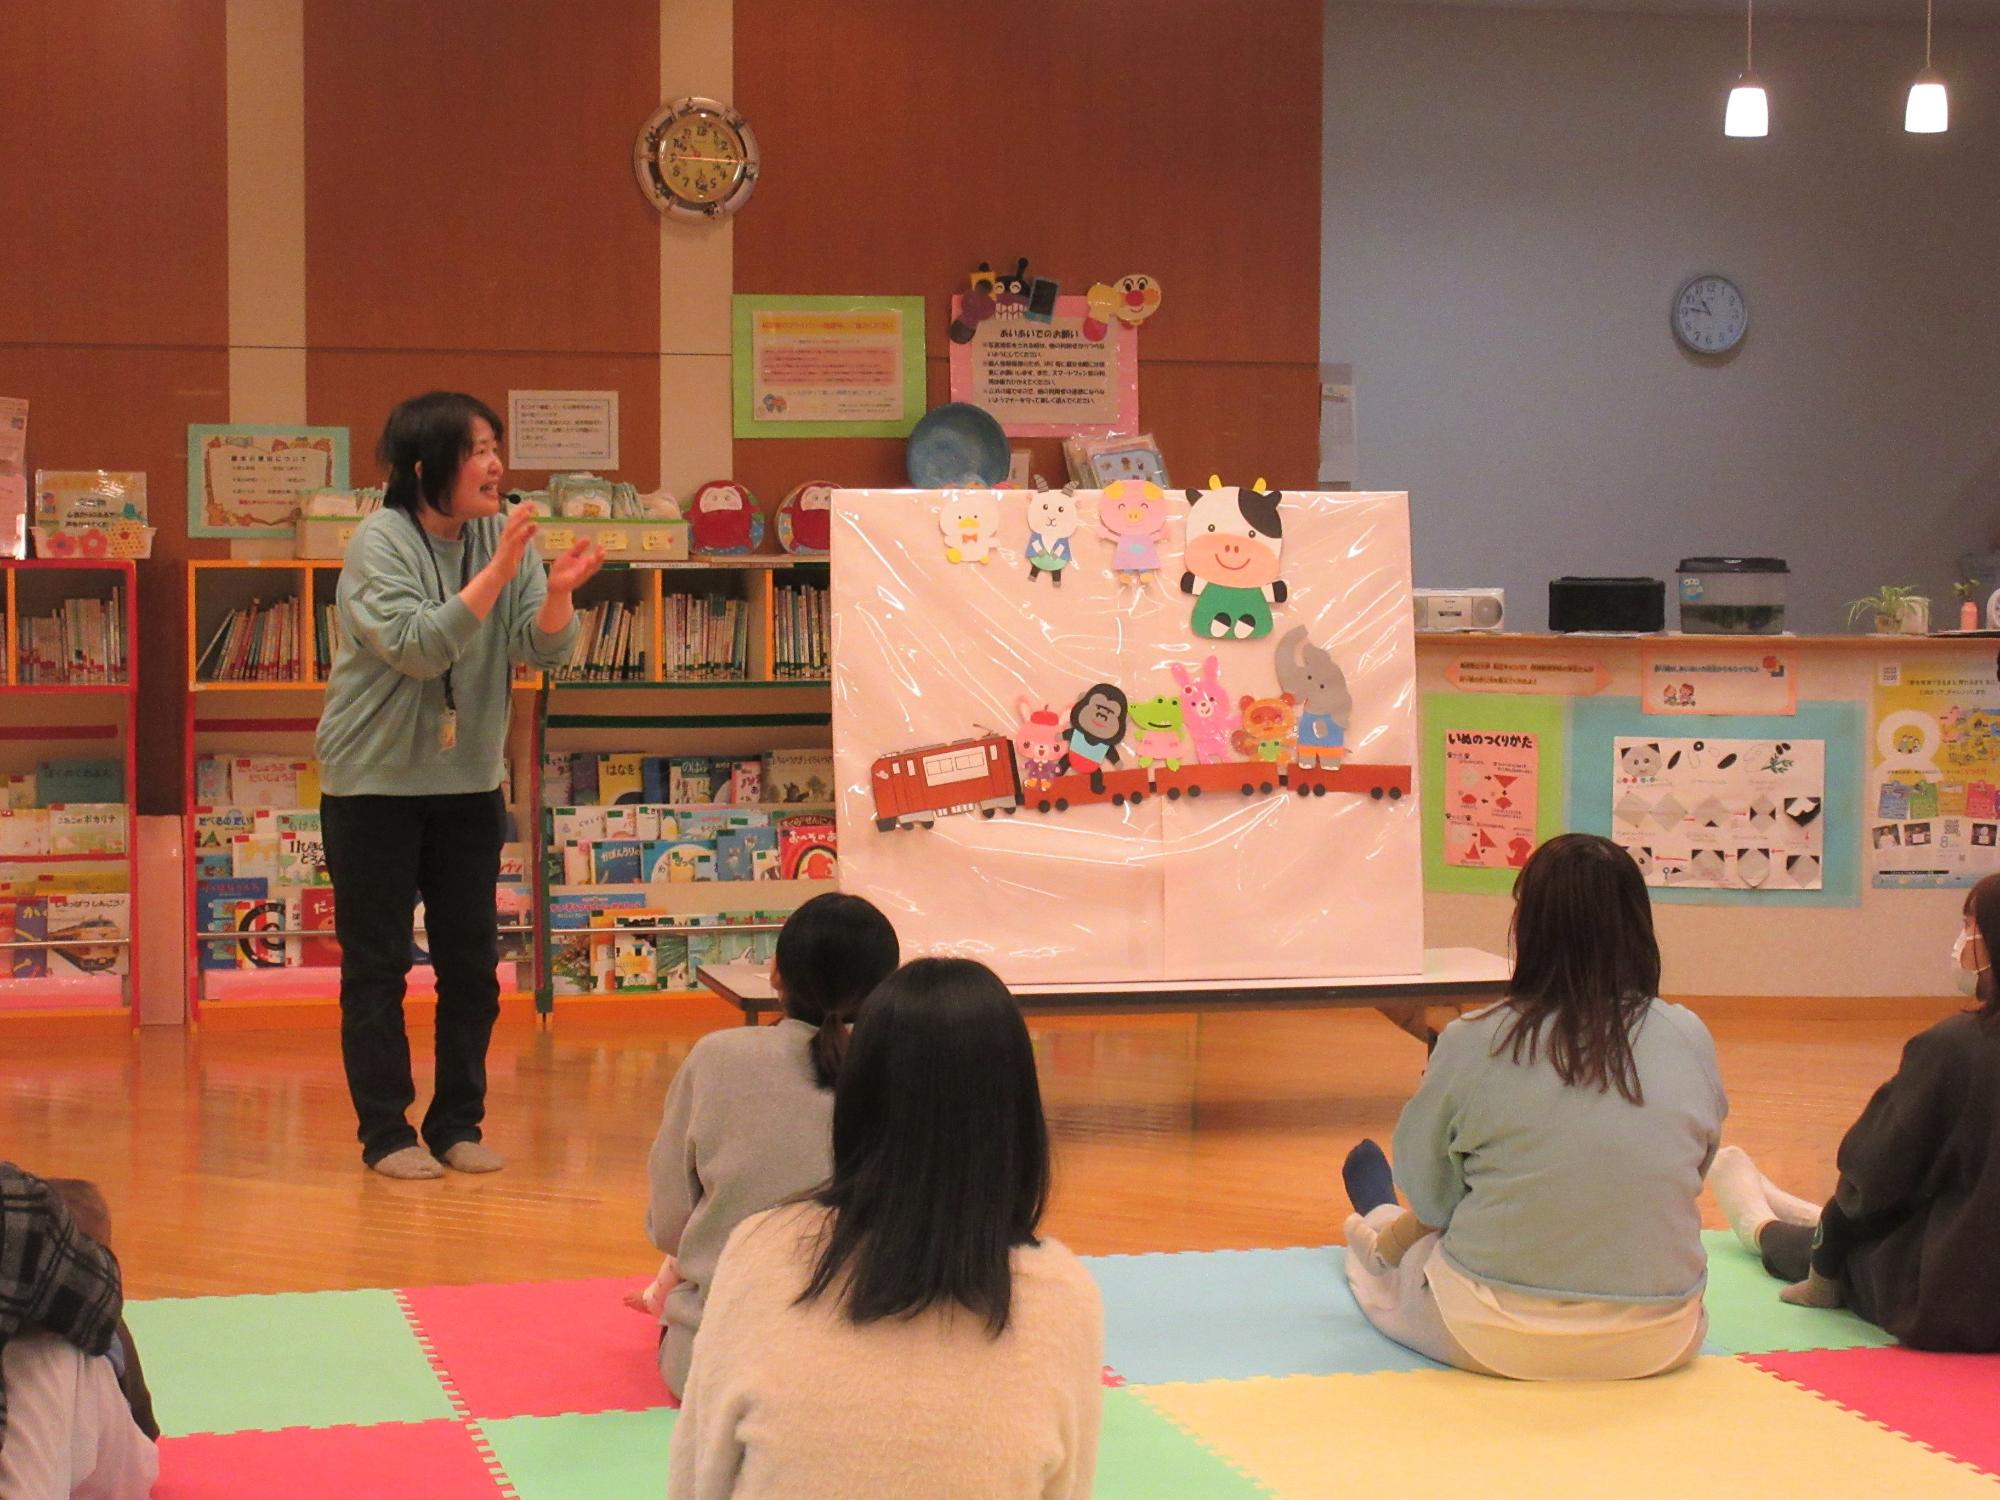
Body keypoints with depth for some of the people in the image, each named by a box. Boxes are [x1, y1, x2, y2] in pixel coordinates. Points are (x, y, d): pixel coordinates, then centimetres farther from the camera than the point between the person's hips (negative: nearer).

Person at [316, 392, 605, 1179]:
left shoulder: (503, 533, 0)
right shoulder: (379, 542, -13)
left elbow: (542, 650, -6)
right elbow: (416, 646, -25)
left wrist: (558, 592, -26)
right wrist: (498, 573, -33)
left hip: (469, 782, 5)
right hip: (374, 781, -5)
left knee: (473, 964, 7)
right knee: (376, 964, 1)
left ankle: (457, 1123, 17)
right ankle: (387, 1131, 9)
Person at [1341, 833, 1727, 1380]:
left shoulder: (1473, 1043, -12)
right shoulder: (1689, 1039, -5)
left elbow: (1431, 1197, 0)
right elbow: (1693, 1176, 10)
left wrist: (1388, 1238, 23)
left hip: (1496, 1338, -3)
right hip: (1658, 1345, 3)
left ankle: (1371, 1227, 60)